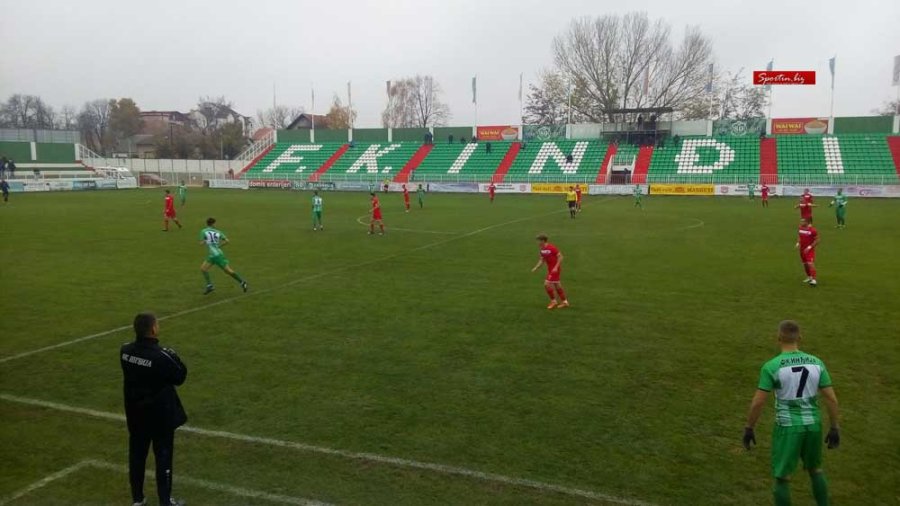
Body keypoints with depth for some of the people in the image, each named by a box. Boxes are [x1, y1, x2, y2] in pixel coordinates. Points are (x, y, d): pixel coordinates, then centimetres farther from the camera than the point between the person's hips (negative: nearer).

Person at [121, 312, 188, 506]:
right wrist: (173, 357, 0)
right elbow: (180, 377, -12)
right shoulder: (161, 356, -26)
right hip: (160, 415, -6)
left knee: (136, 455, 17)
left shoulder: (125, 350, -7)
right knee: (163, 457, 7)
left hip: (136, 413, 6)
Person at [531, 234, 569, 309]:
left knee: (547, 284, -11)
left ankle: (553, 301, 2)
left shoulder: (552, 248, -20)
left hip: (555, 269, -9)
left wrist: (556, 267, -23)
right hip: (550, 269, 9)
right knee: (557, 286, 14)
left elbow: (560, 256, -17)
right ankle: (565, 302, 23)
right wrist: (536, 267, 3)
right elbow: (542, 260, 15)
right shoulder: (542, 250, 5)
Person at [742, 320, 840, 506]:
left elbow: (758, 402, -15)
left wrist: (749, 429, -4)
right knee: (816, 470, 26)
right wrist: (835, 428, 9)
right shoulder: (816, 363, -2)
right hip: (813, 425, 5)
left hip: (787, 427, -4)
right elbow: (831, 399, -1)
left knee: (782, 478, 8)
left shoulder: (771, 366, -14)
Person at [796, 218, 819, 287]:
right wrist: (798, 243, 1)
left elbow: (817, 240, -13)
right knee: (805, 264, 15)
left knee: (810, 263, -17)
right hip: (802, 249, 7)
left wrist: (810, 247, -21)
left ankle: (814, 279, -19)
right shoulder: (800, 229, 4)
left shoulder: (812, 230, -16)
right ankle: (809, 277, 33)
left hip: (810, 250, -7)